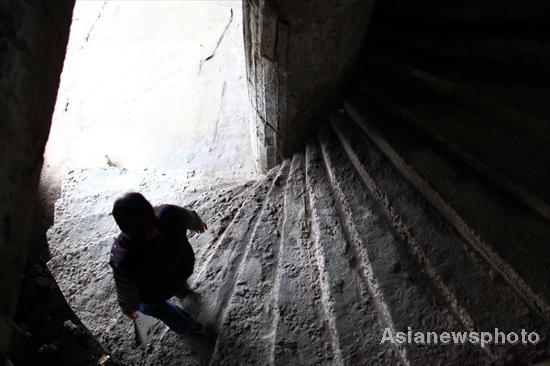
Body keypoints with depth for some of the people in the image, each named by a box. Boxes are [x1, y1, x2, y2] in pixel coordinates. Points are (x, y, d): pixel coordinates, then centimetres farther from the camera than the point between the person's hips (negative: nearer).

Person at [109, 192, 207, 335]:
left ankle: (186, 326, 54)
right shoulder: (169, 213, -37)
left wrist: (128, 308, 2)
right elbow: (189, 218, -11)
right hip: (184, 267, 3)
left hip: (157, 292, -3)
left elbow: (126, 292, -22)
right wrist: (197, 223, 14)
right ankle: (182, 290, 75)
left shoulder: (123, 260, -44)